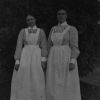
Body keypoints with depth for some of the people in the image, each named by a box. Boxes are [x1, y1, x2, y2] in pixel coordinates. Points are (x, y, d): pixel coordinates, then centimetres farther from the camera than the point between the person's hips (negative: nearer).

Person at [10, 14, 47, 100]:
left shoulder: (41, 31, 10)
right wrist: (17, 61, -8)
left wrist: (43, 60, -11)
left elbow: (44, 47, 3)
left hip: (37, 58, 0)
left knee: (37, 82, -5)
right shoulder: (22, 31, 9)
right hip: (24, 57, 0)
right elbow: (19, 46, 2)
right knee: (22, 82, -4)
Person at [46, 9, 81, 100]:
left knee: (69, 86, -4)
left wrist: (72, 62, -19)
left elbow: (75, 47, -8)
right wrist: (50, 62, 11)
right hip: (54, 60, 5)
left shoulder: (72, 29, -1)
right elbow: (50, 46, 16)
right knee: (55, 86, 5)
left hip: (66, 60, -5)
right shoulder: (53, 29, 15)